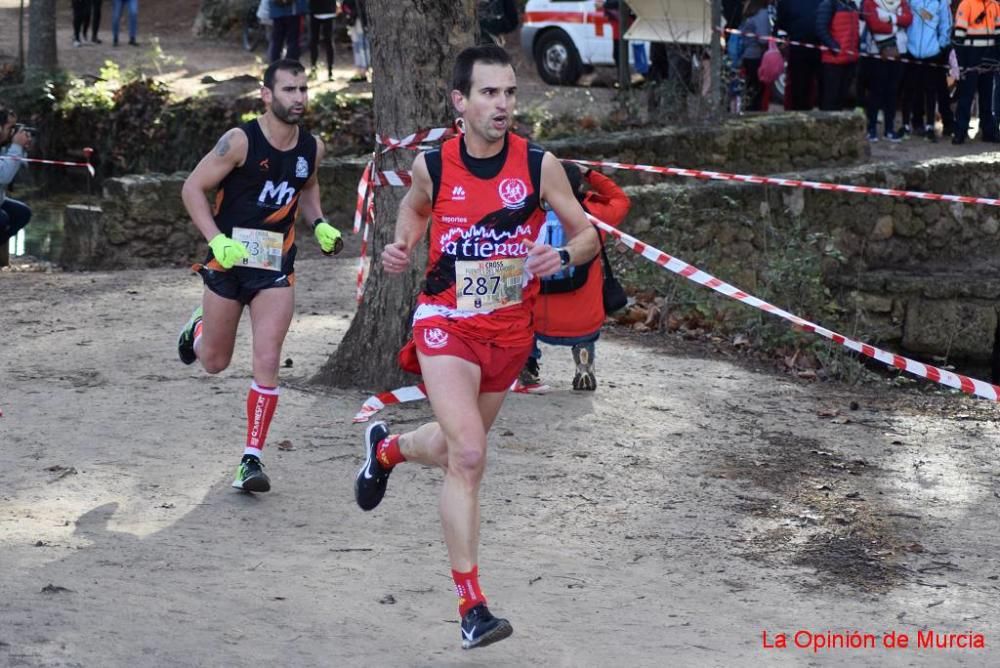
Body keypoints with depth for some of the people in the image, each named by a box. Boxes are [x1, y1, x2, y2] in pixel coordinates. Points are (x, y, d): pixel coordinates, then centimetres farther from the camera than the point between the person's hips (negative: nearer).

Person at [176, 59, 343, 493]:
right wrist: (217, 240, -22)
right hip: (228, 261, -2)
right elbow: (193, 188, -11)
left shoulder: (311, 148, 1)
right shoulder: (240, 141, -15)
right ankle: (198, 328, 50)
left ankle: (252, 459, -3)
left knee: (267, 364, -9)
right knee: (214, 363, 13)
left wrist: (319, 225, 4)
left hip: (276, 268, 2)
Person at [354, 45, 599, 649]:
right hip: (446, 324, -3)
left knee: (458, 449, 20)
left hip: (510, 329, 3)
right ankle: (471, 604, -11)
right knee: (469, 456, -19)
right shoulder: (433, 165, -8)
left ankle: (386, 448, 56)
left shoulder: (540, 164, -10)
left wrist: (563, 256, -23)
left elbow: (587, 235, -2)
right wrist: (403, 247, -4)